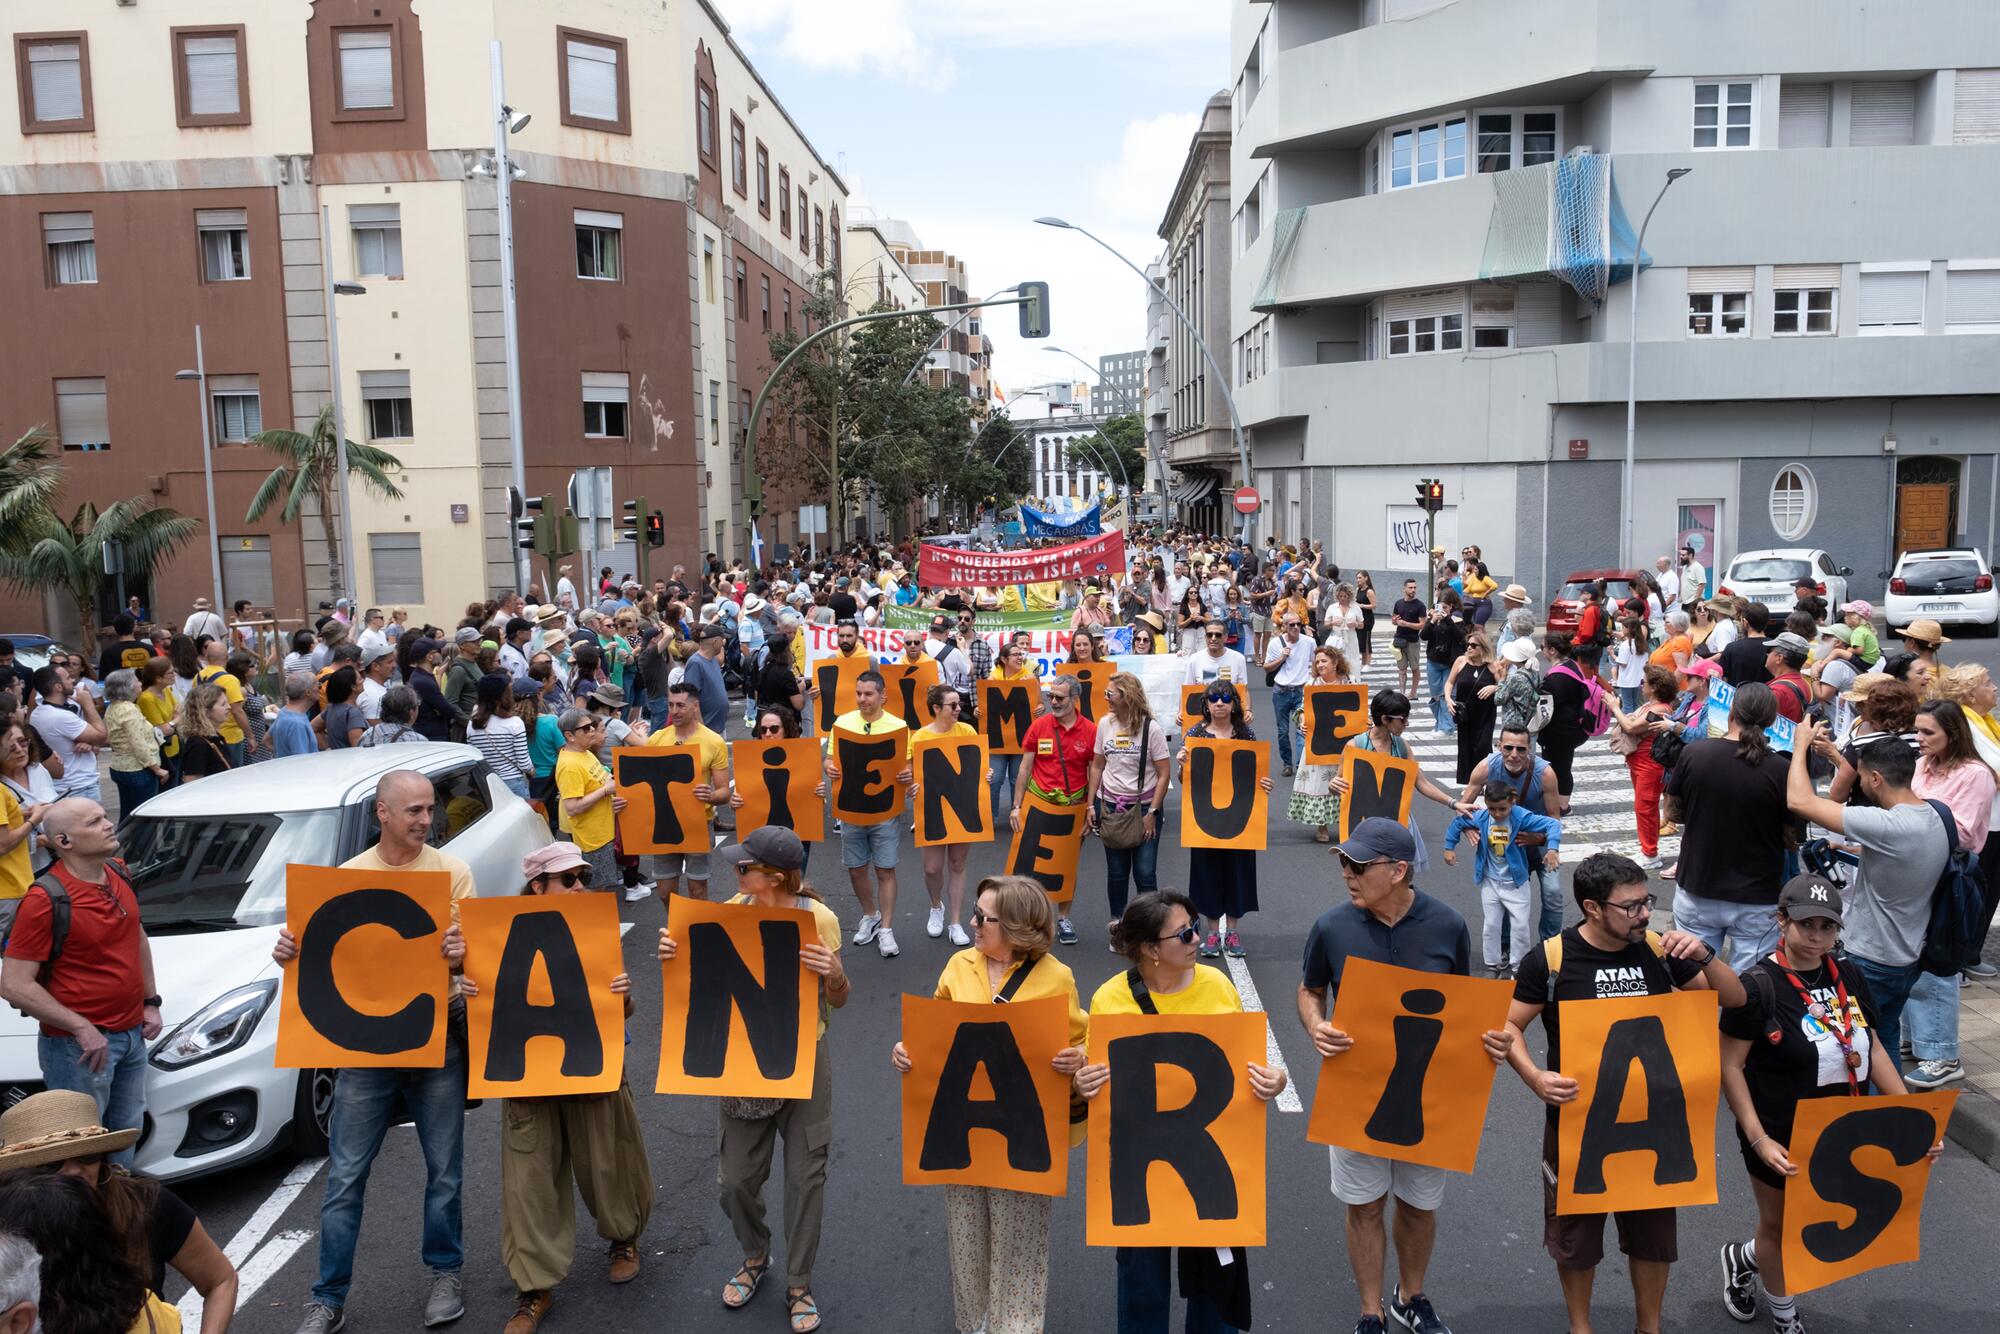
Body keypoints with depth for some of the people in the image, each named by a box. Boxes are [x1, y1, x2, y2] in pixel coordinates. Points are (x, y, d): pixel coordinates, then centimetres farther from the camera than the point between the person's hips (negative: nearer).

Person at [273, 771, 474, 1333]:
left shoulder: (452, 871, -3)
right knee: (345, 1178, 7)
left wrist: (460, 955, -27)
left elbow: (469, 953, -4)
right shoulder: (348, 876, 0)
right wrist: (291, 952, -17)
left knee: (444, 1171, 11)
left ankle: (446, 1272, 30)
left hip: (437, 1038, -1)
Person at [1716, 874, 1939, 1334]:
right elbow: (1730, 1066, -17)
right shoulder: (1758, 987, -20)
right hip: (1782, 1140, -5)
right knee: (1780, 1227, 14)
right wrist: (1758, 1139, -22)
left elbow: (1873, 1051, 9)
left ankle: (1744, 1257, 45)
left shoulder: (1849, 980, -1)